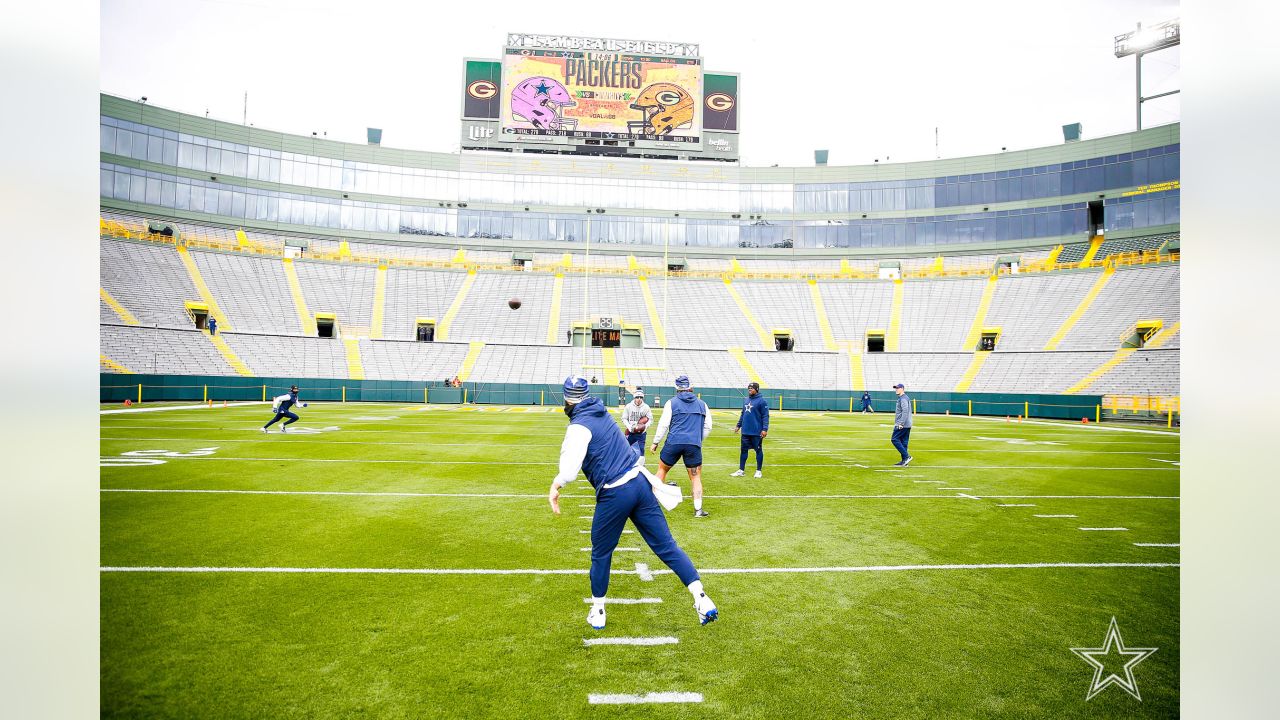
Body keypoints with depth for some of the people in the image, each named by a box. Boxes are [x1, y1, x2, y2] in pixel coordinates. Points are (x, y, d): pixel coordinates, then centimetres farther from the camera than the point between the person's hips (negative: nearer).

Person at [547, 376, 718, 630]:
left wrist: (555, 486, -9)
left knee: (601, 553, 15)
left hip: (614, 494, -6)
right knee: (666, 545, 6)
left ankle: (597, 611, 29)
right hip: (640, 481, 6)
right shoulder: (603, 414, 14)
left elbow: (570, 469, -22)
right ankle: (702, 599, 1)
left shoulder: (579, 426, -10)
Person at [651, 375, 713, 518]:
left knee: (662, 469, 17)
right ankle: (698, 509, 6)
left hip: (674, 442, -1)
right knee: (696, 477, 9)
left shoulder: (672, 403, 4)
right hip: (694, 445, 1)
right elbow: (708, 427, 14)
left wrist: (655, 442, 7)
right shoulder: (702, 404, 13)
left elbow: (663, 424, 0)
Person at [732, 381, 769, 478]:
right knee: (743, 450, 9)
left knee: (758, 451, 5)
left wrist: (765, 429, -18)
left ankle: (759, 471, 15)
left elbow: (765, 416, -12)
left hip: (756, 432, -7)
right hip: (745, 431, 7)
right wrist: (738, 425, 19)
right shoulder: (746, 400, 13)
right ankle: (741, 470, 17)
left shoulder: (762, 401, -9)